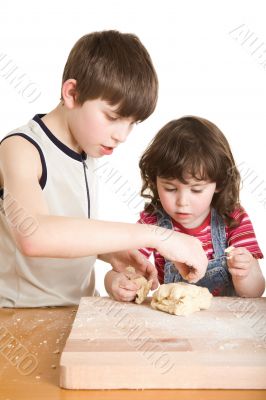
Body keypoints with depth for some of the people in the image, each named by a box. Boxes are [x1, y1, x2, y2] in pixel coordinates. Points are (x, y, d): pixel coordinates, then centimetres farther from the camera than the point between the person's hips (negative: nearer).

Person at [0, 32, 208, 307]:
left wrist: (111, 253, -4)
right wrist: (153, 235, -32)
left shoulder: (86, 152, 5)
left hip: (80, 308, 6)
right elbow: (33, 235, -33)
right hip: (24, 317, -6)